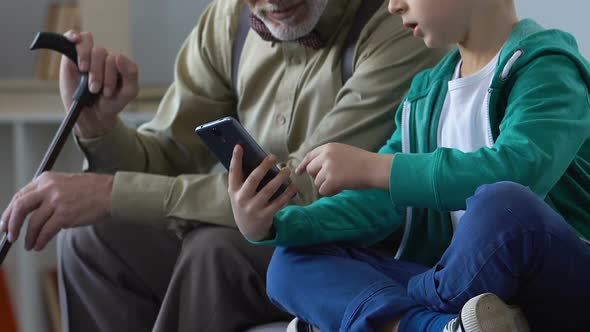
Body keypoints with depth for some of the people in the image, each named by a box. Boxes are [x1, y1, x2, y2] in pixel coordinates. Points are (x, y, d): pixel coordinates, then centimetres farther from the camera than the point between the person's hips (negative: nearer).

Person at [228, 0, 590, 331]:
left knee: (504, 204, -37)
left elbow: (516, 170, -26)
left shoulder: (546, 68, -7)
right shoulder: (427, 93, 16)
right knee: (295, 261, -5)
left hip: (560, 289, -6)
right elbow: (377, 204, 7)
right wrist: (274, 226, -9)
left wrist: (375, 167, -22)